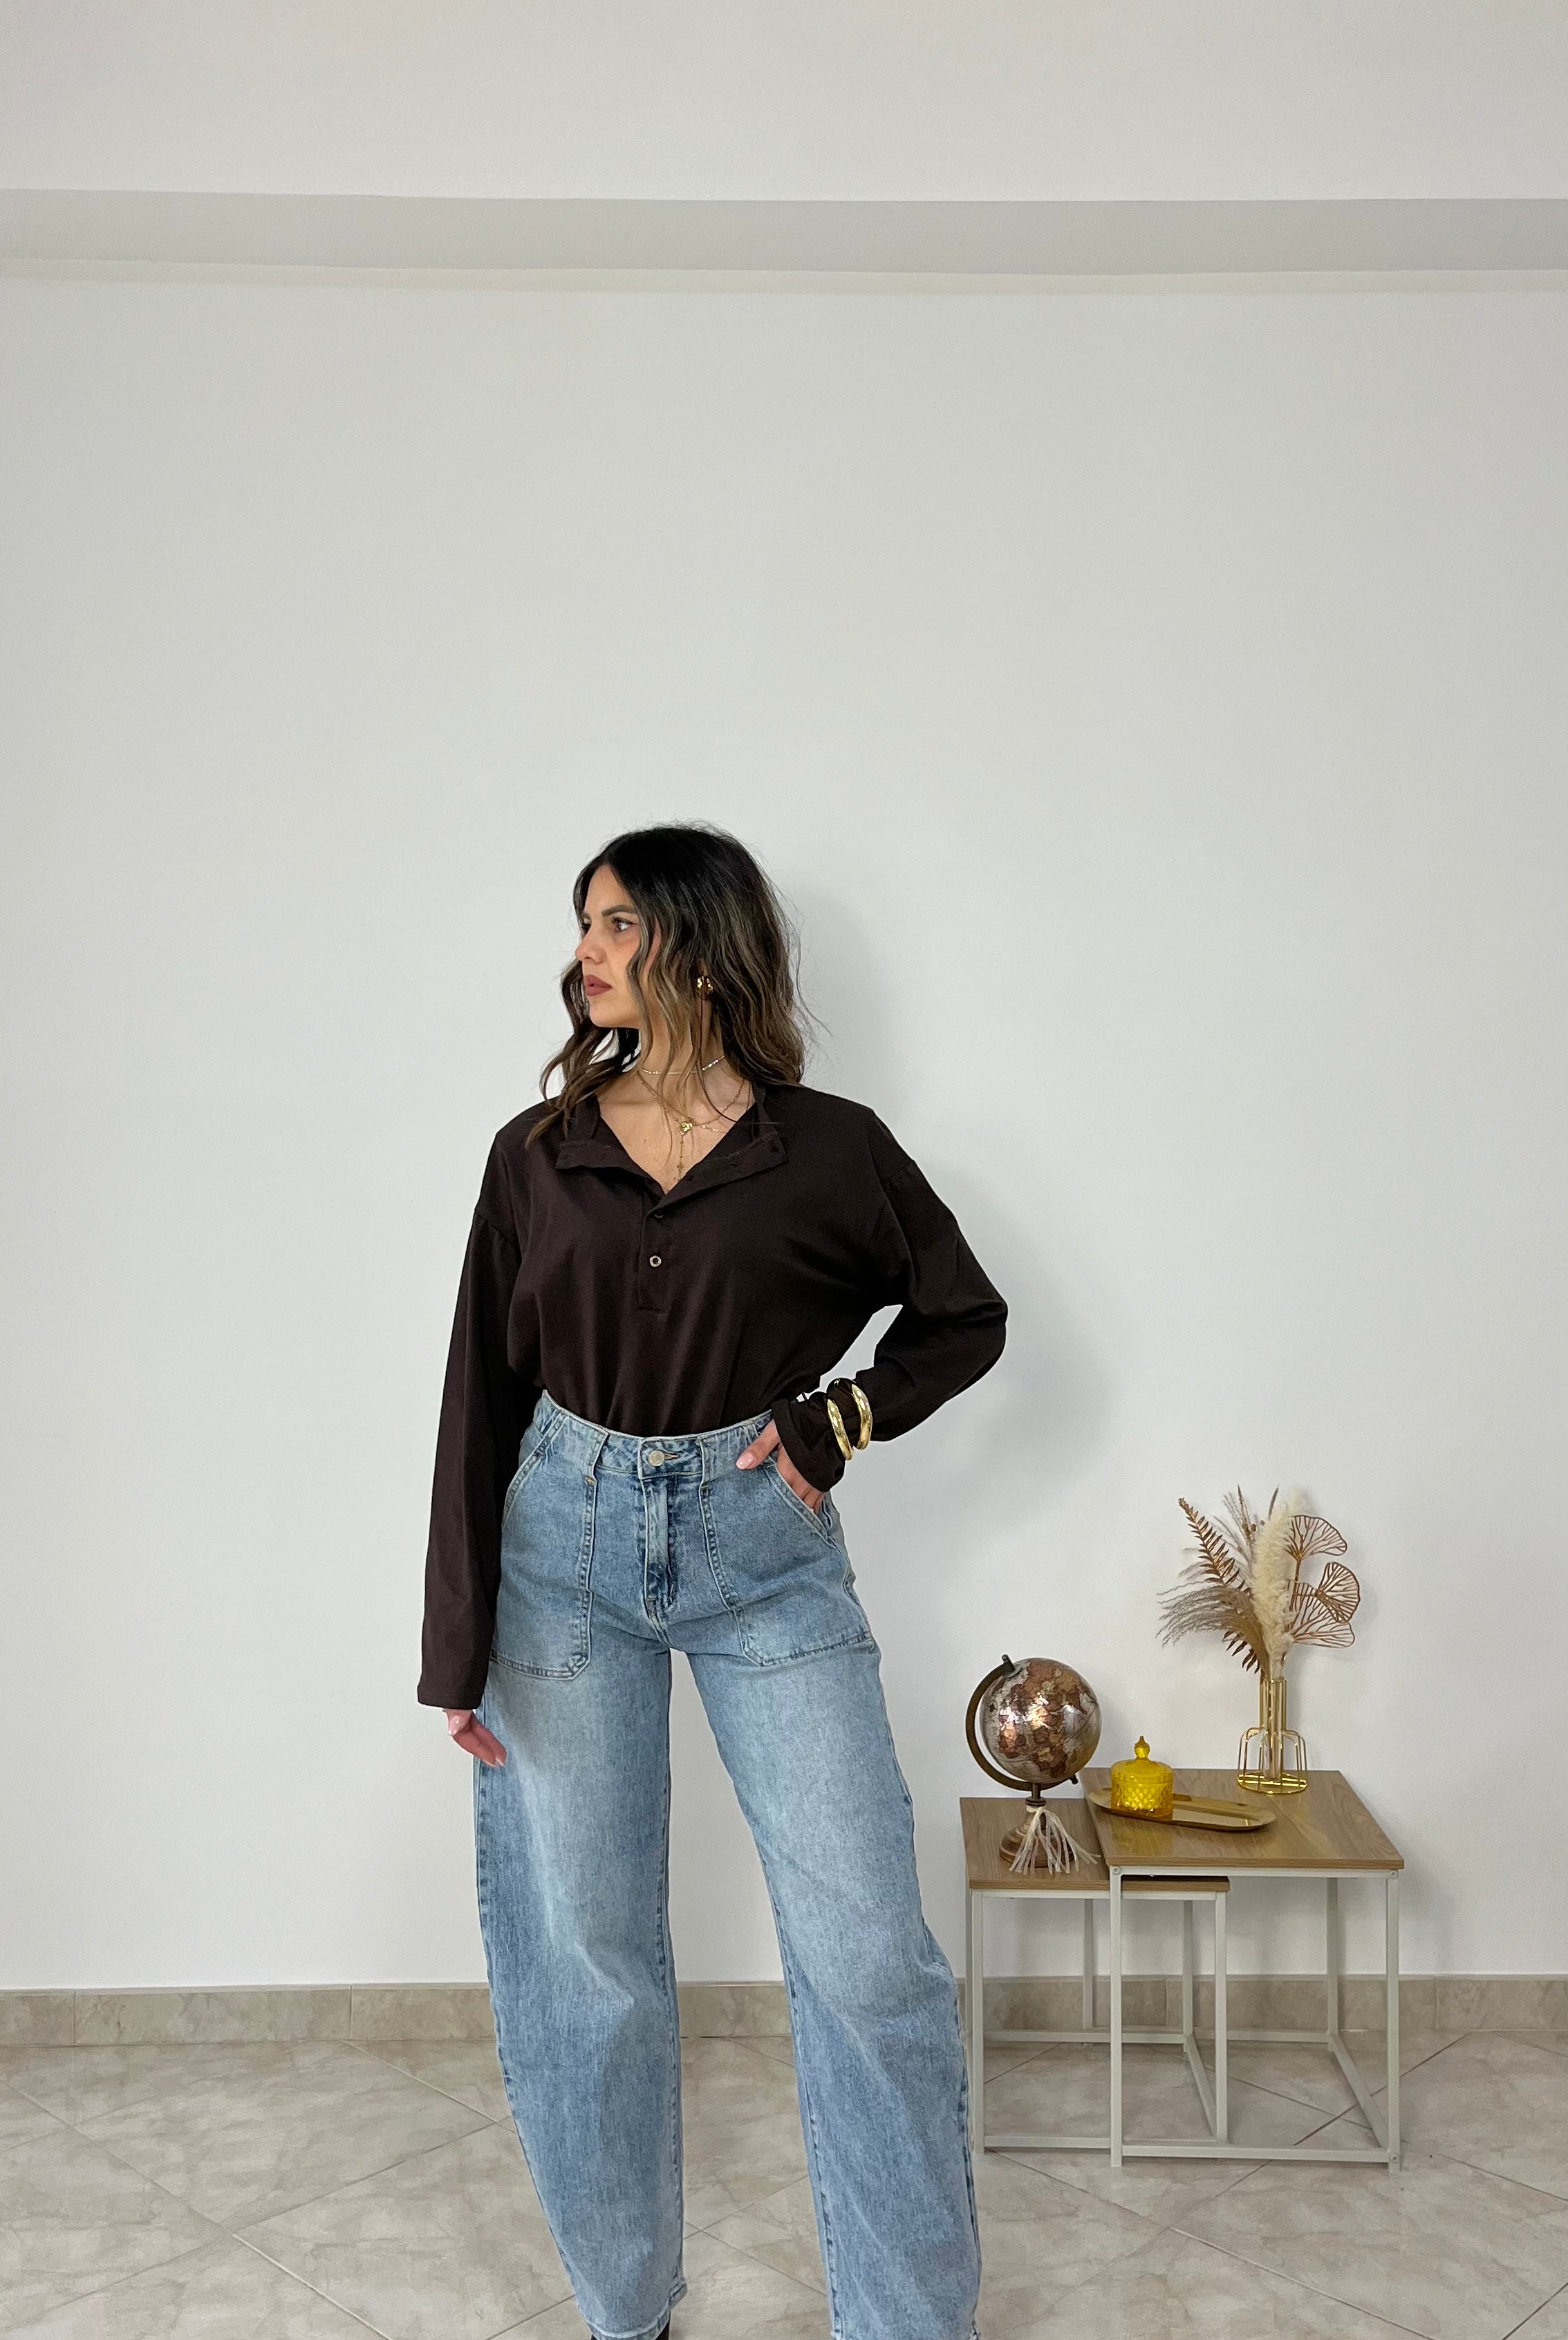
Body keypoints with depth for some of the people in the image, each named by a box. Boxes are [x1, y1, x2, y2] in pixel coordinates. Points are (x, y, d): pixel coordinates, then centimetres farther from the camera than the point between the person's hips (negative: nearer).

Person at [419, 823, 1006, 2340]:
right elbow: (481, 1401, 3)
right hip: (567, 1546, 2)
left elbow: (966, 1317, 10)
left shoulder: (828, 1149, -3)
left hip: (765, 1547, -1)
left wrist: (834, 1422, -6)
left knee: (867, 1948, -2)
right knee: (583, 1953, 10)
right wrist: (458, 1647, 1)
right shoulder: (537, 1155, 2)